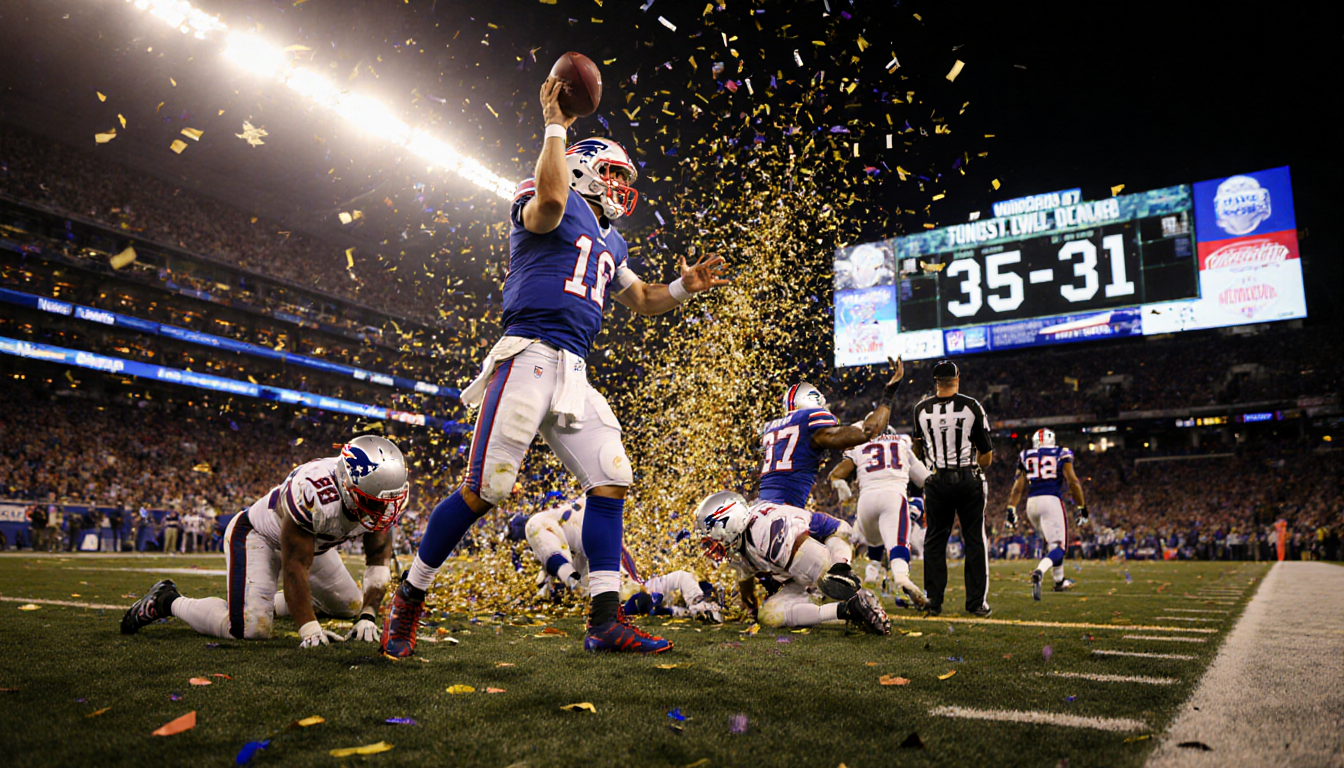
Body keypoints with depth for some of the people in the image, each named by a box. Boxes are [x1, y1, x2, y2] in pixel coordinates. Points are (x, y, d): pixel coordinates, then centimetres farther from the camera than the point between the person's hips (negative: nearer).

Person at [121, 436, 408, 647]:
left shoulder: (385, 502, -21)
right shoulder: (311, 493, -41)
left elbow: (379, 557, -9)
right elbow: (295, 568, -36)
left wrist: (367, 616, -19)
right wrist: (310, 630, -39)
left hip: (312, 541, 7)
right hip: (257, 535, -7)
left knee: (353, 608, 14)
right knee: (250, 629, -24)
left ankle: (271, 602, 31)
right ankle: (169, 601, 2)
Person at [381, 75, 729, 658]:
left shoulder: (610, 243, 26)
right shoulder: (554, 208, 2)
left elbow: (642, 301, 33)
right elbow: (551, 195, -23)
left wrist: (684, 287, 16)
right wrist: (555, 127, -11)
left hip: (574, 373, 8)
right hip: (529, 354, -8)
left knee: (611, 482, -1)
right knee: (485, 489, -9)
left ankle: (606, 621, 3)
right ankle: (408, 598, 11)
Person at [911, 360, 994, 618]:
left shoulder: (922, 409, -2)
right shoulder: (971, 407, -6)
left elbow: (918, 451, 13)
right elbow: (986, 456, -2)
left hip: (937, 481, 1)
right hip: (969, 481, -1)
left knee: (935, 541, 10)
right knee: (975, 541, 8)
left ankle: (933, 601, 11)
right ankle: (977, 603, 11)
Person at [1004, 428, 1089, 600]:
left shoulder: (1025, 456, 13)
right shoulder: (1061, 454, 6)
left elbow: (1018, 486, 8)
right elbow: (1073, 482, -2)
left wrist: (1011, 510, 8)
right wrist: (1082, 508, 5)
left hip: (1032, 502, 4)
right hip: (1051, 501, -4)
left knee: (1050, 542, 25)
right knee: (1058, 547, -7)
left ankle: (1059, 581, 34)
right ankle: (1039, 573, -35)